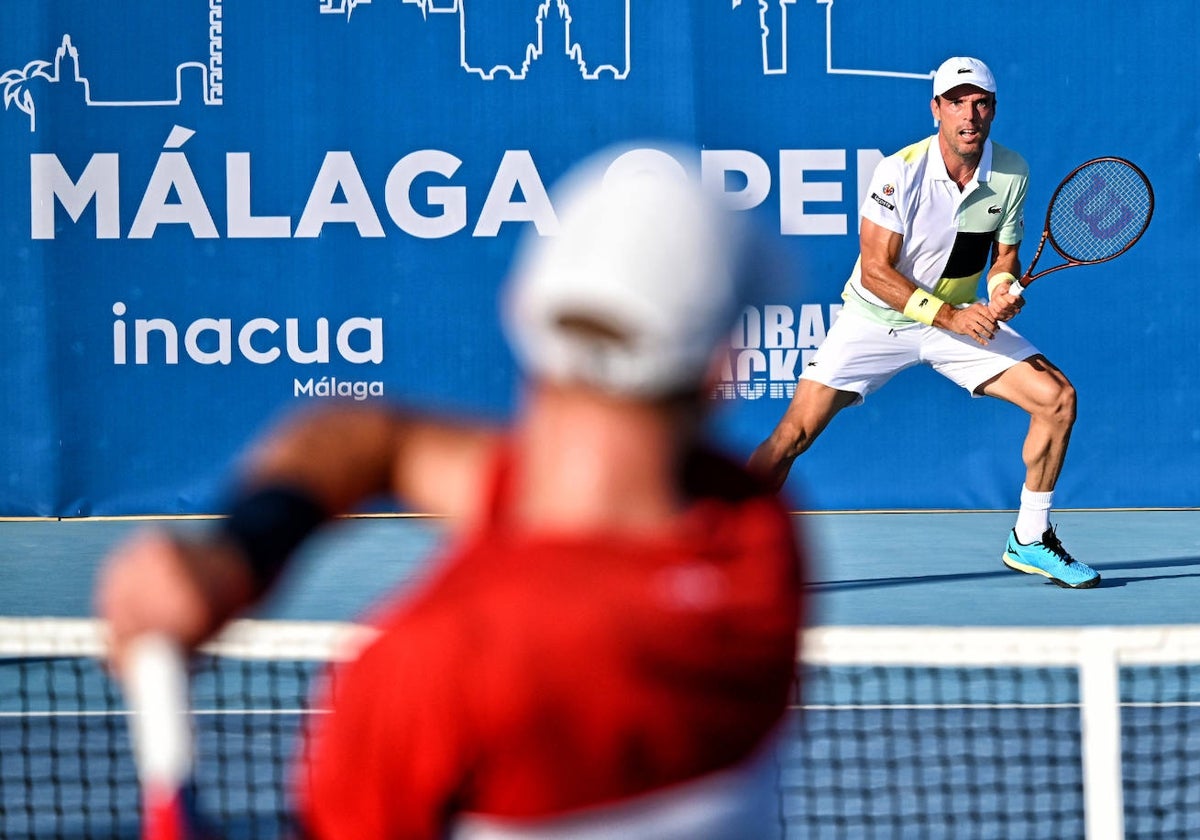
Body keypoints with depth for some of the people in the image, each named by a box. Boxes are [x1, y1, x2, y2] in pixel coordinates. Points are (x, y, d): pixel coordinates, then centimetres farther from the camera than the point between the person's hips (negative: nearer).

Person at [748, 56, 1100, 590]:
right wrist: (948, 316, -29)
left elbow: (1004, 255, 4)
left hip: (962, 318, 4)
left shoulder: (1011, 172, -8)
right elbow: (875, 270, -21)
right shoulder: (900, 171, -21)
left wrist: (1003, 288, -20)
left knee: (1057, 397, -10)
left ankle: (1029, 540, 5)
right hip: (877, 320, -4)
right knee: (796, 432, -15)